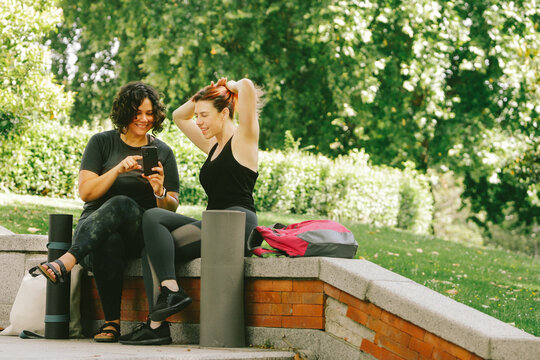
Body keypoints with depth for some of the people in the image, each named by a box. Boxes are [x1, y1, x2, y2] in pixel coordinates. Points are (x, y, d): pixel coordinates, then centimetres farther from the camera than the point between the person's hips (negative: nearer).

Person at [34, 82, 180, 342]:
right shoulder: (102, 143, 10)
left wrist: (160, 193, -14)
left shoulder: (163, 152, 13)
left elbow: (172, 208, 9)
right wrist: (119, 169, -15)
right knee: (108, 243, -39)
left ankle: (65, 262, -53)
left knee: (122, 204, -37)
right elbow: (85, 192, -1)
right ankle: (112, 321, -34)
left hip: (139, 233, 0)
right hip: (94, 222, 0)